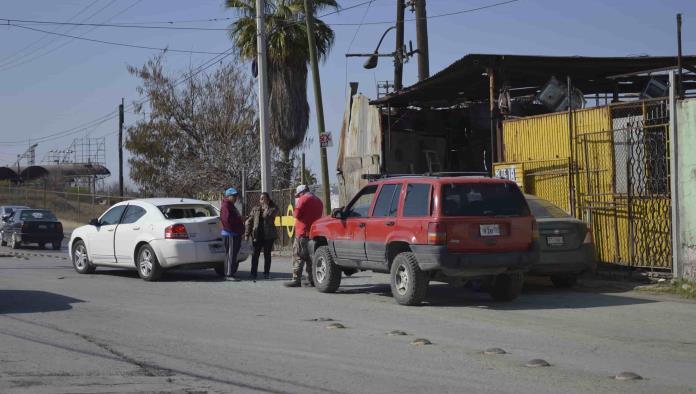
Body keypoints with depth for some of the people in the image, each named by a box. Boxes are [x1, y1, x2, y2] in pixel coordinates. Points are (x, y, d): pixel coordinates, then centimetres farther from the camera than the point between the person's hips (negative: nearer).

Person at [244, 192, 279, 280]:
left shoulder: (273, 208, 1)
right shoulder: (255, 209, 10)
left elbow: (267, 216, -19)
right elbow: (249, 221, 7)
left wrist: (266, 206, -9)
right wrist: (247, 234, -1)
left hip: (268, 235, -2)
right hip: (257, 235, 2)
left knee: (267, 255, 5)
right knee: (255, 255, 1)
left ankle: (266, 273, 11)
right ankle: (253, 273, 5)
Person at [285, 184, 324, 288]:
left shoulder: (303, 199, -8)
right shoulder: (318, 201, 17)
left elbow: (297, 214, -14)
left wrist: (293, 212, 8)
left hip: (303, 233, -8)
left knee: (298, 256, -6)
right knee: (310, 257, 11)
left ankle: (296, 280, -10)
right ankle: (311, 280, 10)